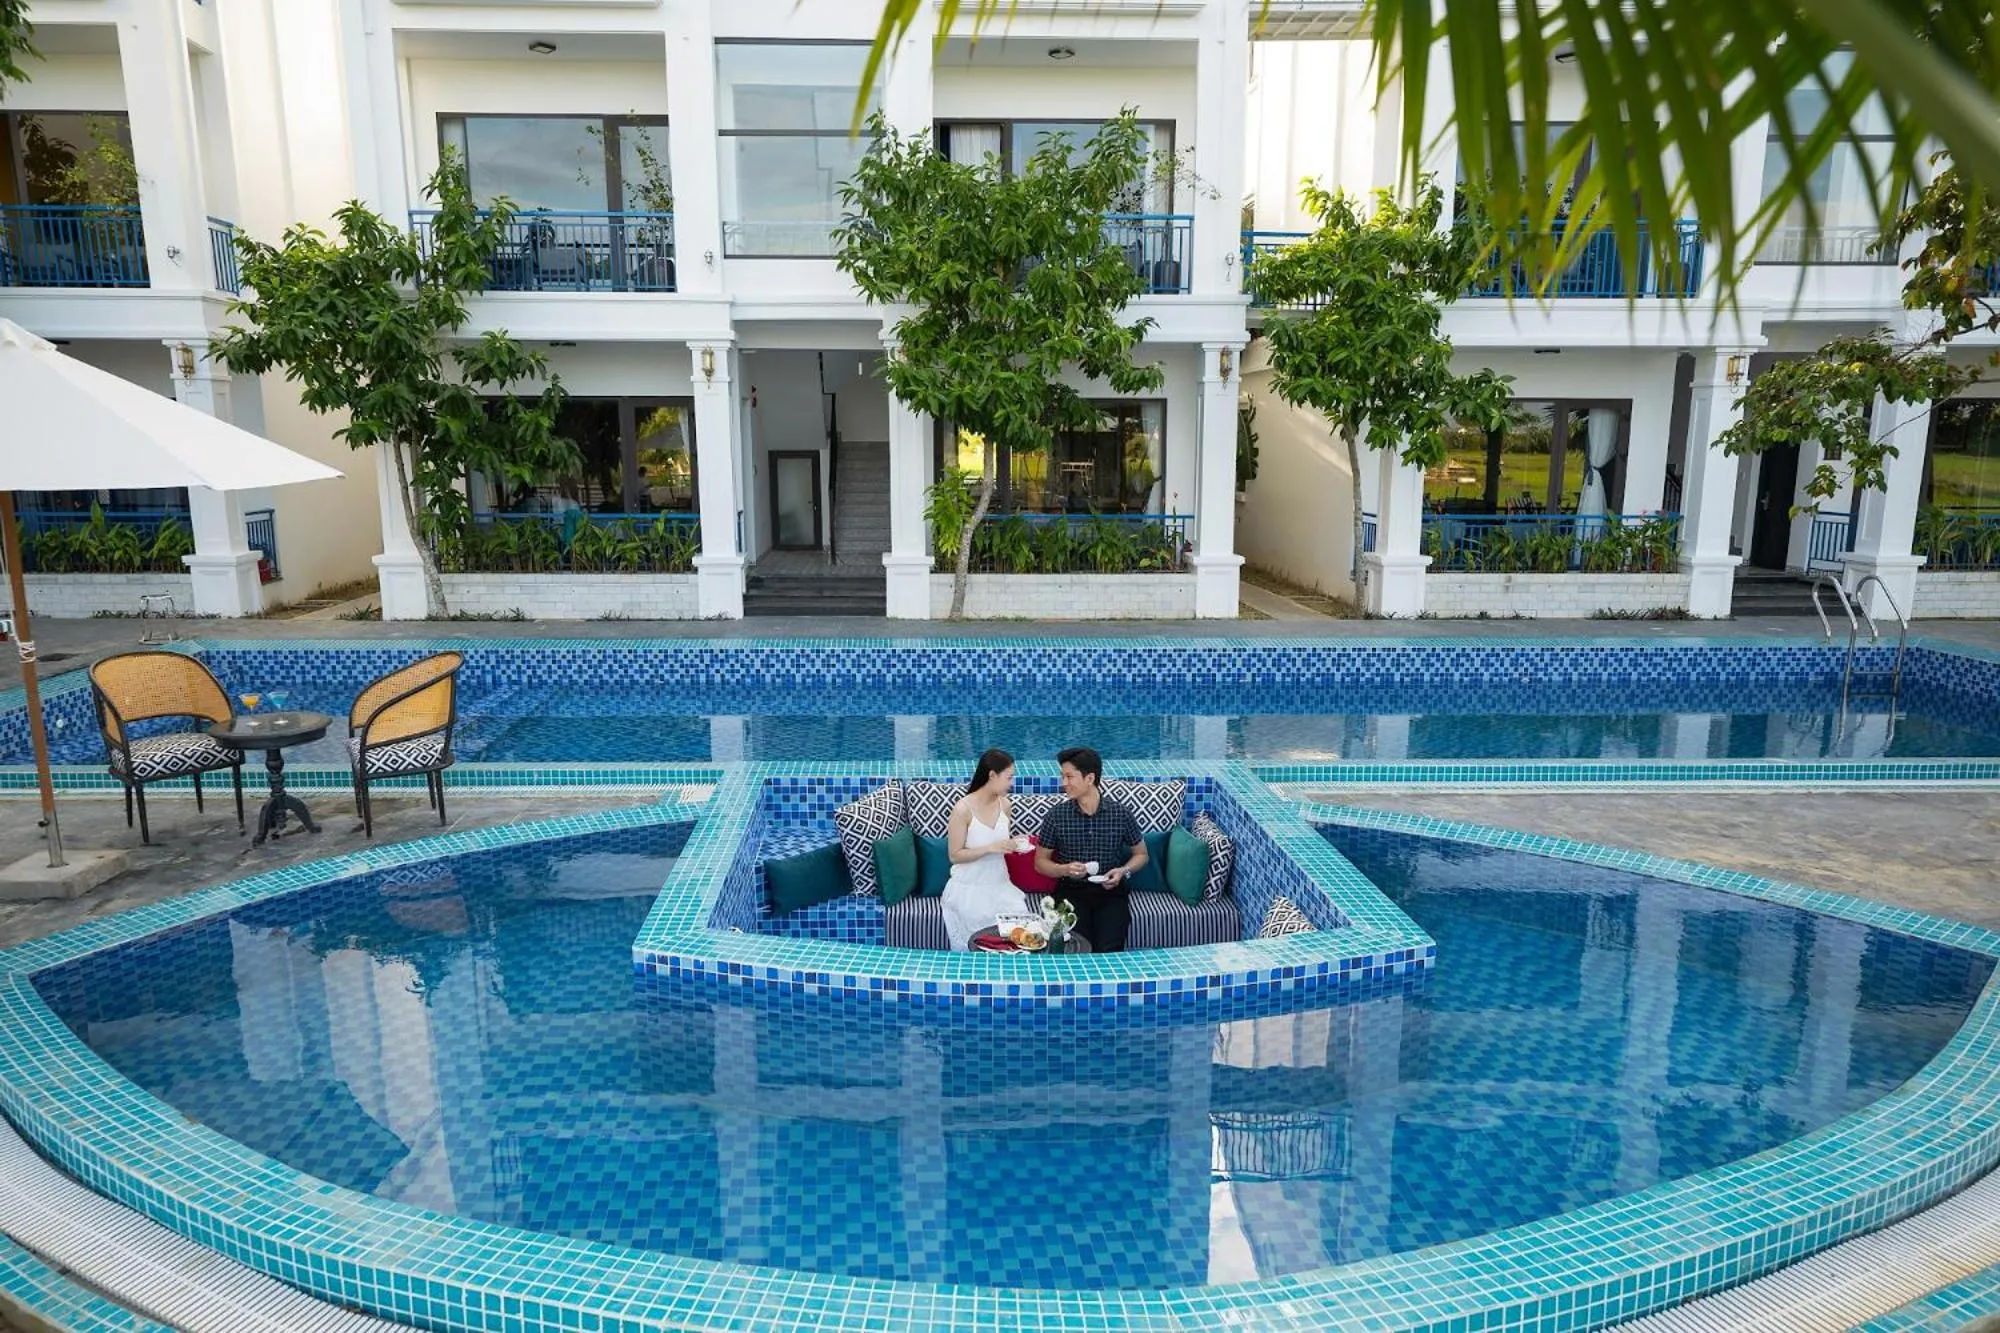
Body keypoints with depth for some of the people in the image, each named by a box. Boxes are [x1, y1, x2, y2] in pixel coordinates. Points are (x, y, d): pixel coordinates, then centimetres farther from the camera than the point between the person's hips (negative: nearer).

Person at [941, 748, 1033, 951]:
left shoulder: (1005, 805, 2)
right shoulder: (963, 809, -16)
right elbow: (955, 856, -13)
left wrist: (1015, 844, -5)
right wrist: (991, 848, -23)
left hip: (1000, 884, 5)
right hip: (969, 888, -5)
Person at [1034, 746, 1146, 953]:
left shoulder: (1121, 813, 0)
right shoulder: (1056, 815, -1)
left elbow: (1141, 854, 13)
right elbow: (1040, 861, 9)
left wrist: (1124, 871, -7)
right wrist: (1065, 869, -11)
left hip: (1110, 891, 0)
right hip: (1071, 890, 0)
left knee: (1107, 950, -24)